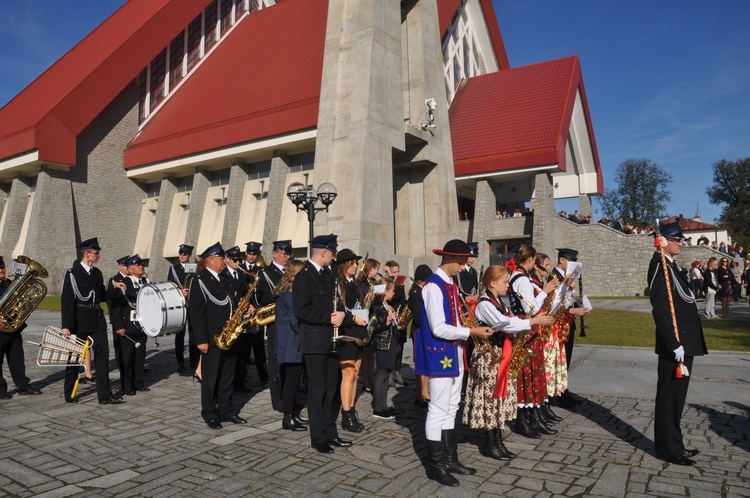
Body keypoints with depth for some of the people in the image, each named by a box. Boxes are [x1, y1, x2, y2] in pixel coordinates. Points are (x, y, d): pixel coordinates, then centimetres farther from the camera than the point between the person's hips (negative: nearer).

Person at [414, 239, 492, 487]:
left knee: (451, 409, 17)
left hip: (453, 353, 10)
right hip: (440, 355, -10)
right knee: (438, 410, 1)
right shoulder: (434, 286, -18)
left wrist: (472, 330, 4)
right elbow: (439, 329, -23)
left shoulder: (450, 284, 11)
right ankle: (435, 465, 15)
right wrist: (470, 332, -19)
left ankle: (450, 458, 30)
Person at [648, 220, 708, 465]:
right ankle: (668, 449, 11)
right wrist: (675, 344, -23)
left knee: (676, 396, 16)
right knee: (670, 397, 0)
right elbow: (661, 309, -22)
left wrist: (683, 343, 15)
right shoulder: (660, 266, -15)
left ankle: (674, 444, 28)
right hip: (675, 345, -10)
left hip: (685, 342, 10)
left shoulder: (670, 266, 16)